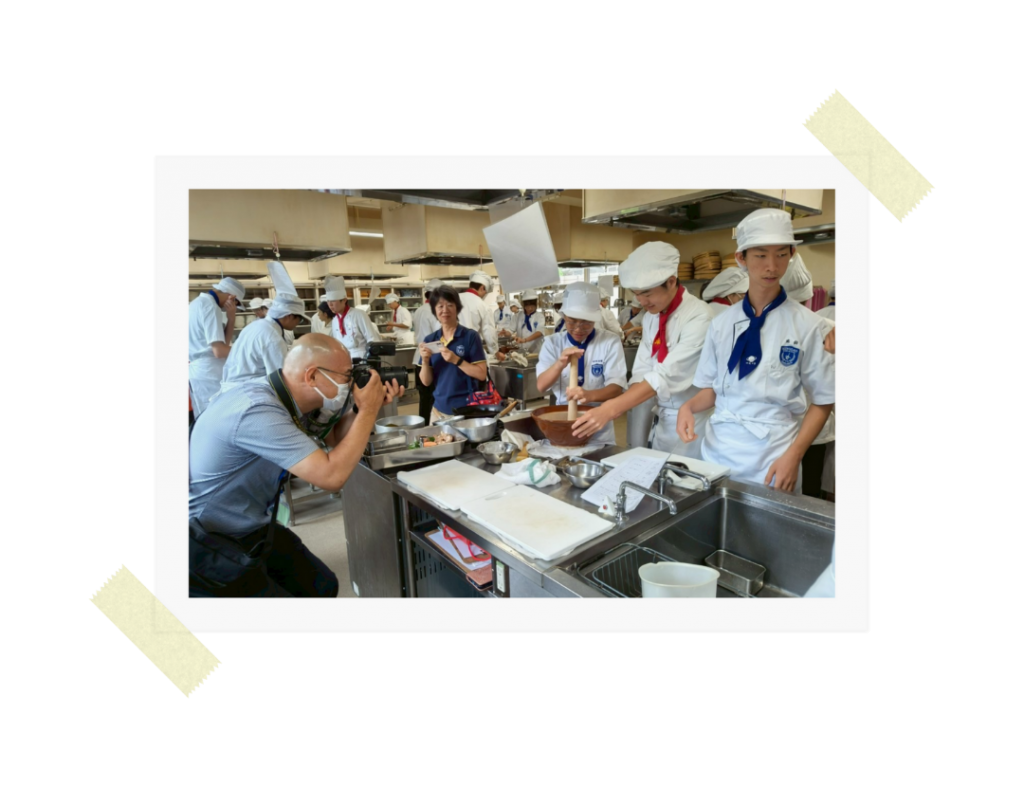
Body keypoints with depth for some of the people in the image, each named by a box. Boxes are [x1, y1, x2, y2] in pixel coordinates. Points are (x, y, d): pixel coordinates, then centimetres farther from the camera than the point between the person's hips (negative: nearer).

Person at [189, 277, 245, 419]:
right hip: (209, 373, -10)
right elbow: (219, 350, -20)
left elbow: (224, 342, 12)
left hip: (198, 371, 10)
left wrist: (231, 317, 3)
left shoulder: (197, 303, 17)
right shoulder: (210, 305, -13)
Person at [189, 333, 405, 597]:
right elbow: (332, 475, -35)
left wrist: (371, 407, -8)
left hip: (253, 530, 8)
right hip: (205, 544, -8)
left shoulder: (288, 396, -5)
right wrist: (368, 411, -24)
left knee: (323, 586, 7)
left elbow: (334, 437, 10)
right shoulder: (258, 410, -32)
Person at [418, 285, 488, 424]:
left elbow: (482, 374, -11)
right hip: (439, 410, 4)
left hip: (466, 409, -3)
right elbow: (426, 382, 5)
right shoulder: (430, 339, 5)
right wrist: (425, 361, -13)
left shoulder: (470, 336, -7)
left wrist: (456, 360, -21)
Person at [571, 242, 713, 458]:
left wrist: (611, 409, -34)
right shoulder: (651, 317, 3)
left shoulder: (698, 316, -20)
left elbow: (667, 375, -29)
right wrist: (618, 407, -16)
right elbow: (642, 371, -1)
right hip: (662, 419, 6)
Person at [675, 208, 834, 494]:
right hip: (718, 449, 3)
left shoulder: (805, 324, -6)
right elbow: (711, 388, 8)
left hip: (772, 455, -2)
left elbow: (823, 400, -1)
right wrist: (689, 406, -13)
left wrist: (794, 455, -11)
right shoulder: (722, 322, 2)